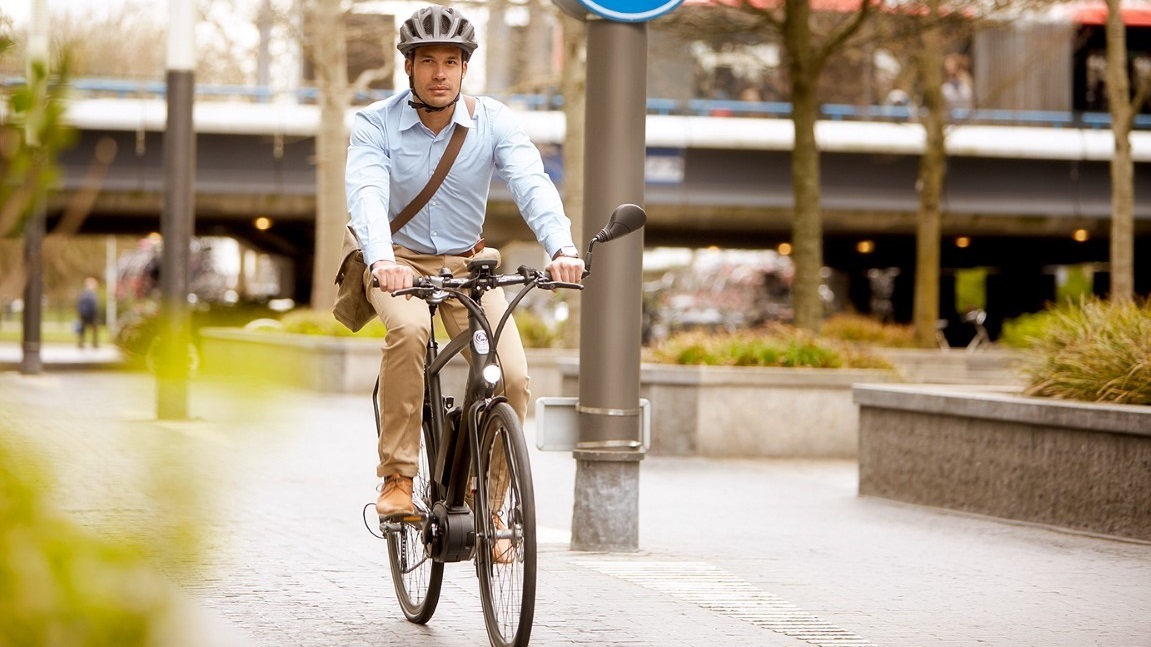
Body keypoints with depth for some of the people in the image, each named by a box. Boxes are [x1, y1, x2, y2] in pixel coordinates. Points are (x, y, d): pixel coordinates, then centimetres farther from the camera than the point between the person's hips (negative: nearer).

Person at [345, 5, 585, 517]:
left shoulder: (492, 121, -9)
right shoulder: (375, 124, -12)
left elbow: (532, 183, -24)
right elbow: (367, 193, -29)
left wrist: (562, 248, -44)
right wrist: (382, 260, -50)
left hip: (468, 263, 2)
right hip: (399, 262, -2)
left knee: (512, 377, -18)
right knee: (408, 329, -36)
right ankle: (397, 479, -26)